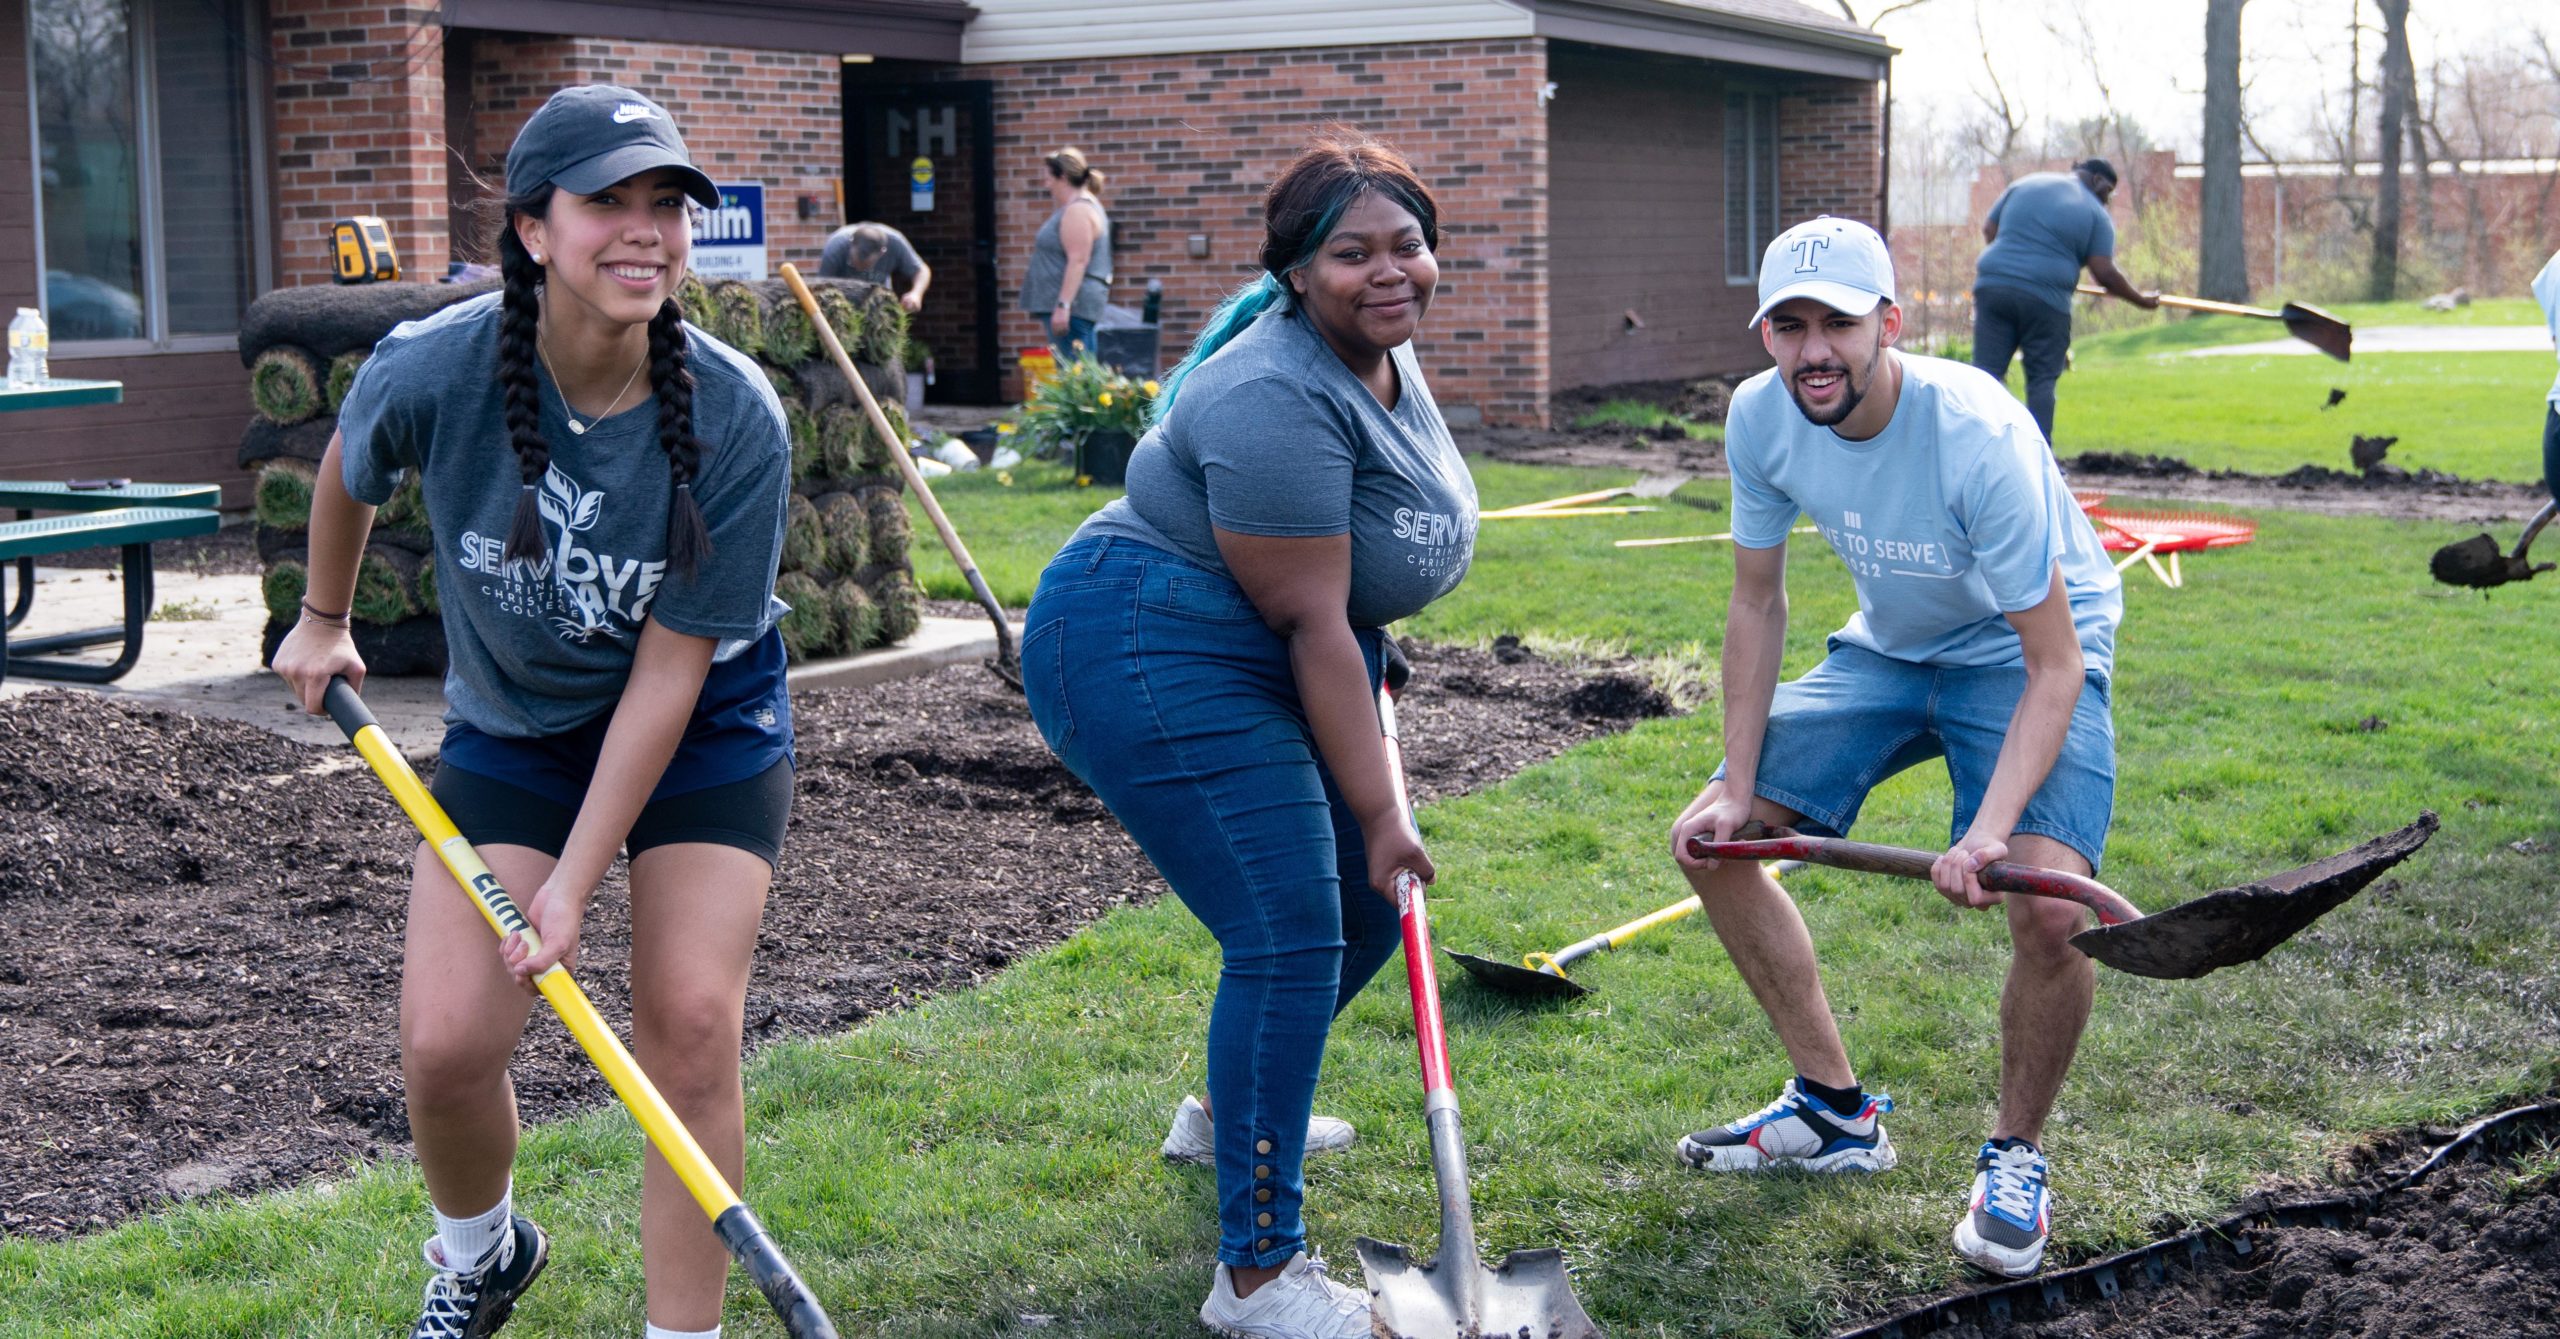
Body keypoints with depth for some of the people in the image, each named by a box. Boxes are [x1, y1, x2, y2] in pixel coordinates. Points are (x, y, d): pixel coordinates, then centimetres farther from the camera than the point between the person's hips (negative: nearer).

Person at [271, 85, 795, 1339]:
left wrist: (575, 882, -23)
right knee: (445, 1044, -7)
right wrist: (321, 619, 18)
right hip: (512, 725, 1)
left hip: (705, 728, -1)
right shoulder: (433, 368, -23)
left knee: (688, 1026, -14)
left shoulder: (735, 420, -26)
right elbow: (349, 469, 3)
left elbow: (667, 669, -22)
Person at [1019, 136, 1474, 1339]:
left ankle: (1227, 1114, 40)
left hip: (1264, 665, 11)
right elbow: (1312, 624, -24)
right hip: (1151, 655, -10)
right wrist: (1379, 812, -21)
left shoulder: (1386, 357, 6)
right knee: (1291, 937, -15)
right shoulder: (1278, 402, -25)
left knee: (1370, 902, 16)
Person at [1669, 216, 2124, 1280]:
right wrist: (1738, 786, -7)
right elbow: (1758, 604, -2)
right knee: (1710, 839, -1)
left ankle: (2016, 1158, 1)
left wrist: (1991, 828, -42)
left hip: (2026, 655, -6)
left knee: (2049, 905, -28)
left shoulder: (1980, 437, -33)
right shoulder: (1761, 417, -16)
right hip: (1888, 647, 6)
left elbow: (2055, 664, -30)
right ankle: (1836, 1111, 15)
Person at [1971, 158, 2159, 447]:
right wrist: (2141, 299, 9)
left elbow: (1988, 231, 17)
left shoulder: (2026, 184, 16)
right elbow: (2104, 274, -4)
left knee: (1986, 373, 2)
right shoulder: (2095, 214, 4)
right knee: (2042, 380, 4)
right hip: (2045, 298, -3)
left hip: (1992, 285, 3)